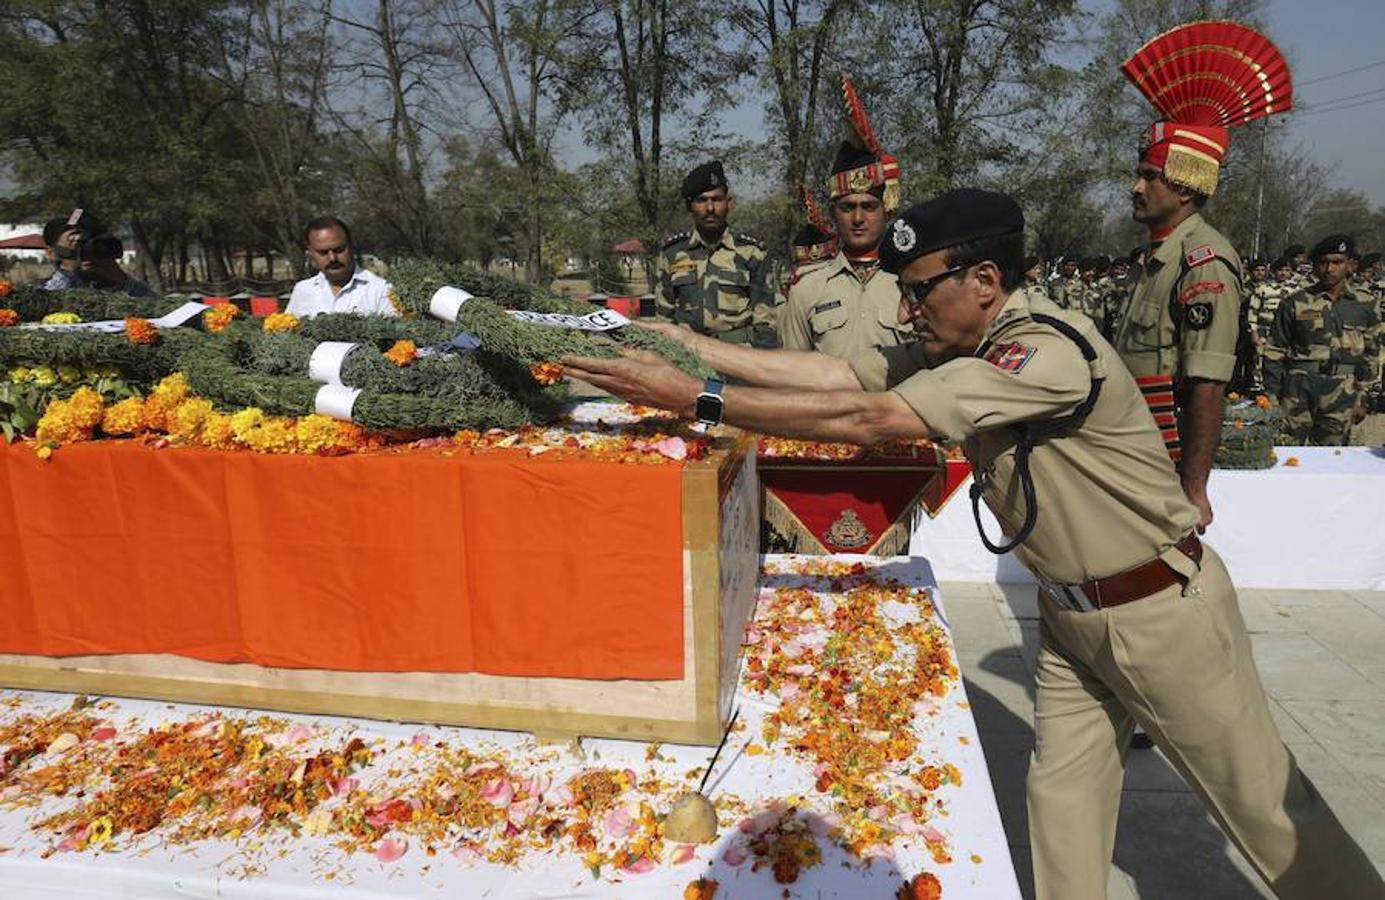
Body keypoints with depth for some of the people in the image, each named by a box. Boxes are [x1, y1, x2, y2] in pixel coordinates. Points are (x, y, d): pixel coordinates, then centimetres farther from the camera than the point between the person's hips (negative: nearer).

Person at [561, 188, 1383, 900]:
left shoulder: (1051, 350, -31)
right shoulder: (953, 353, -3)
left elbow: (867, 419, -37)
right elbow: (837, 373, -10)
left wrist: (697, 397, -35)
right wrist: (693, 345, -14)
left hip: (1161, 607, -7)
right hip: (1070, 610, 8)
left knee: (1265, 801, 12)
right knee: (1063, 793, 15)